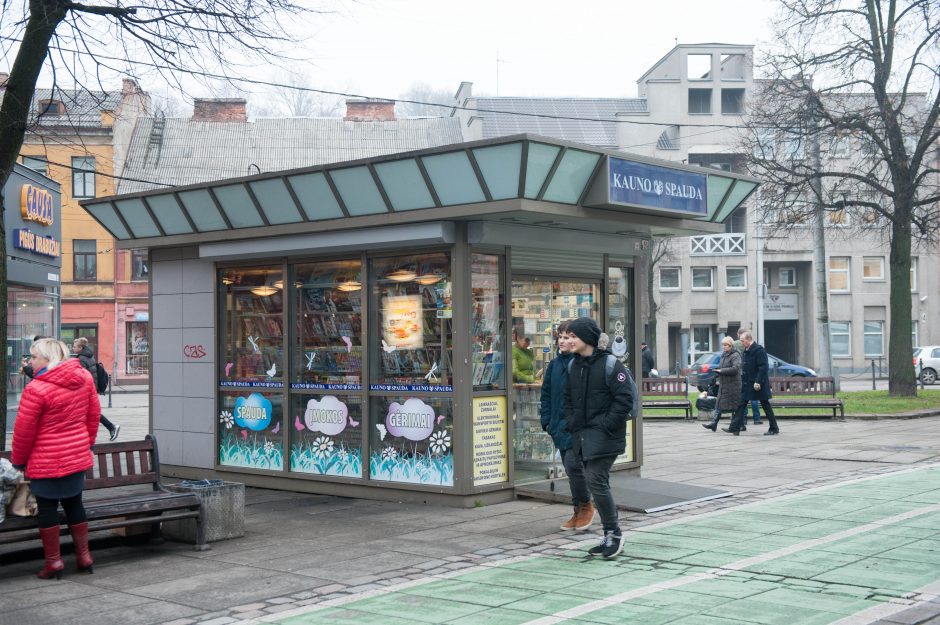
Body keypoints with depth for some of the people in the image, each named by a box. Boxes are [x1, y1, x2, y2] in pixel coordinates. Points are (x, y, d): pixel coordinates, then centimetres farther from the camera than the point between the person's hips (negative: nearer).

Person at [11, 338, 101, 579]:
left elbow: (24, 430, -12)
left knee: (47, 508, 6)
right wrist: (87, 443, 21)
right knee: (74, 505, 17)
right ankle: (84, 556, 23)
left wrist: (18, 460, 2)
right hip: (77, 457, 6)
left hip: (46, 462, -6)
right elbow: (94, 414, 10)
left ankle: (53, 561, 11)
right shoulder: (84, 378, 1)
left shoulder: (36, 389, -18)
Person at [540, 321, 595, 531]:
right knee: (570, 469, 12)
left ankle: (586, 505, 10)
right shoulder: (555, 364, 11)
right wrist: (546, 420, 8)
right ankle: (579, 512, 22)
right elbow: (546, 394, 16)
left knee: (573, 465, -12)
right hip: (559, 426, 7)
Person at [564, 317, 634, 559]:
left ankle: (614, 533, -1)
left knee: (596, 481, -14)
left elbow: (625, 400, -13)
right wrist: (572, 424, 8)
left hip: (603, 436, -7)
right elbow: (568, 399, 21)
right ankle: (609, 537, 18)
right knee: (596, 483, 9)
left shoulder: (610, 364, -11)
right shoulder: (573, 365, 11)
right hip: (582, 436, 7)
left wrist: (606, 425, -15)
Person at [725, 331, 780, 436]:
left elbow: (763, 367, -21)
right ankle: (735, 428, 6)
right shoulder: (747, 351, 12)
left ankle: (774, 429, 9)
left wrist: (758, 382, -25)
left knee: (765, 406, 0)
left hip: (757, 384, -9)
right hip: (748, 383, 9)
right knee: (741, 405, 5)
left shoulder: (758, 350, -15)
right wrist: (743, 381, 16)